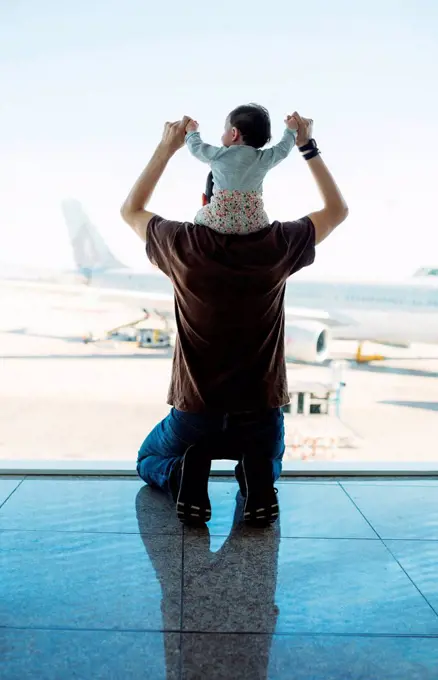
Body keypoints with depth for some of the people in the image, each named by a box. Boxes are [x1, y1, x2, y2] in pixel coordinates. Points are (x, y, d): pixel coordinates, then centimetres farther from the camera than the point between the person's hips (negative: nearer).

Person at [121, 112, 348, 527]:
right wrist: (307, 146, 10)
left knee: (150, 462, 31)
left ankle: (186, 477, -6)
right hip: (261, 416, 1)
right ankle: (257, 480, -3)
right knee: (267, 462, 36)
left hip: (194, 414, 0)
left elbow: (131, 210, 10)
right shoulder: (278, 246, -13)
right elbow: (337, 210, 8)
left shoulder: (182, 245, -13)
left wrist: (166, 148, 10)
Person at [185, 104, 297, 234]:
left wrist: (192, 132, 40)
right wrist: (291, 130, 40)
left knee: (200, 217, 24)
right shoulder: (265, 158, 3)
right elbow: (283, 150, 21)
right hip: (253, 222, 2)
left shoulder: (218, 155, 0)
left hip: (219, 219, -2)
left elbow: (196, 147, 18)